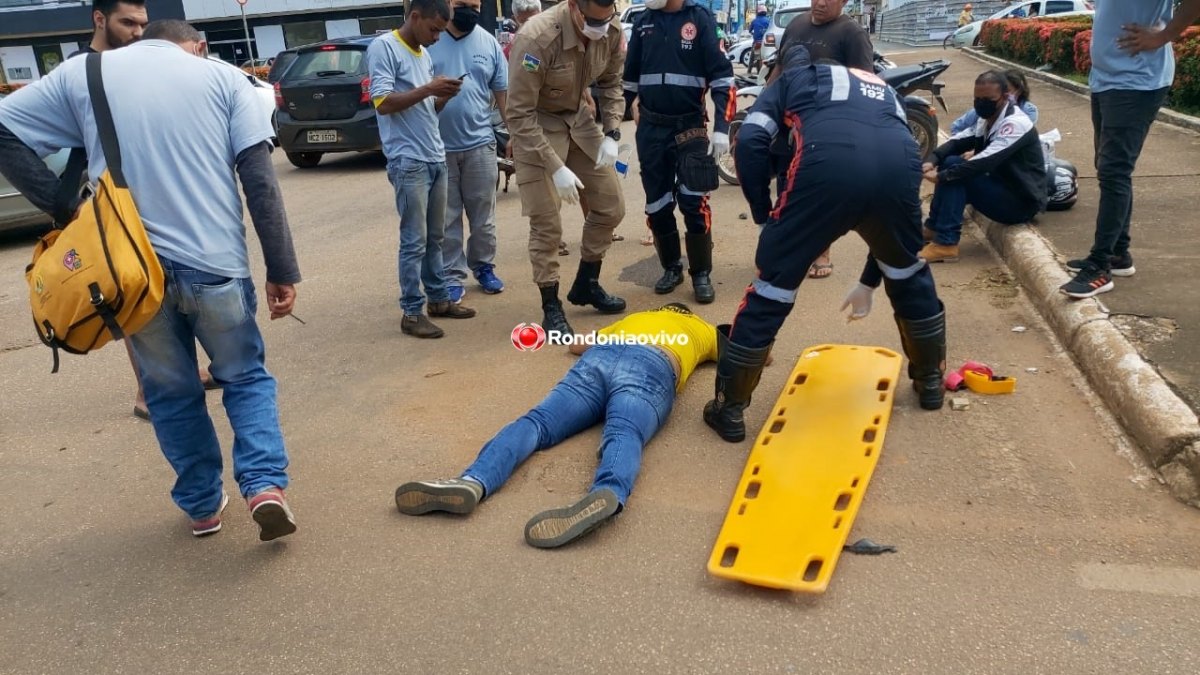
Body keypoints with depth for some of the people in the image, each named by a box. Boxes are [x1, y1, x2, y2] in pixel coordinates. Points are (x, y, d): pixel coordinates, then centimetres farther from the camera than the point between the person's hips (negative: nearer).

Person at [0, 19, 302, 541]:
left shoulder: (82, 73, 11)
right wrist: (282, 270, -3)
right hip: (214, 263, -1)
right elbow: (260, 180, -3)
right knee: (246, 377, 17)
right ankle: (265, 486, 0)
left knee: (171, 392, 19)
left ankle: (202, 504, 29)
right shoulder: (224, 76, 6)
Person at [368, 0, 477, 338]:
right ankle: (412, 313, 3)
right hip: (408, 161, -8)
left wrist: (444, 96, 0)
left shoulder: (424, 54, 16)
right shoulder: (383, 47, -7)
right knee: (414, 241, -4)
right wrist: (428, 89, -19)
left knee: (435, 237, 14)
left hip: (435, 158, 8)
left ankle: (438, 298, 24)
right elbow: (382, 103, -16)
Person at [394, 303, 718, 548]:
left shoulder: (633, 318, 46)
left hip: (598, 360, 2)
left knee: (536, 422, -16)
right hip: (651, 369, -2)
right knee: (623, 436, -30)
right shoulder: (701, 327, 40)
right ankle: (608, 495, -66)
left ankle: (473, 482, -45)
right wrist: (702, 354, 70)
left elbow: (575, 345, 54)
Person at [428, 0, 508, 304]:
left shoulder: (488, 43, 5)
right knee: (446, 218, 5)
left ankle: (484, 267, 27)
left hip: (479, 143, 2)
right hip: (439, 146, -2)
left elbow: (503, 92, 8)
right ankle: (452, 276, 14)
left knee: (483, 214, 11)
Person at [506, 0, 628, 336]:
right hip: (537, 125, -6)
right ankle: (551, 306, 10)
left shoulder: (611, 31, -13)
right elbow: (519, 115, -27)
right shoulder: (536, 38, -31)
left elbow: (611, 83, 6)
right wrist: (555, 168, -28)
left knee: (611, 207, 8)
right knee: (546, 224, -7)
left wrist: (611, 135, -8)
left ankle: (586, 284, 27)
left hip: (579, 118, 6)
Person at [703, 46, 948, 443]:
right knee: (907, 271, 31)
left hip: (828, 164, -4)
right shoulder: (884, 91, 42)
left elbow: (749, 142, 11)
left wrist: (765, 216, 19)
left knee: (774, 281, 11)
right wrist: (869, 282, 49)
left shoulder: (792, 80, 33)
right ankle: (930, 380, 45)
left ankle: (729, 408, 19)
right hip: (900, 163, 4)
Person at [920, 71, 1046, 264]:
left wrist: (942, 176, -33)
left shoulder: (1015, 123, -21)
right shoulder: (987, 119, 7)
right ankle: (934, 227, 1)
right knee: (951, 163, -3)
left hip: (1022, 202, -9)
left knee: (954, 172, -22)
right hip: (1002, 188, 9)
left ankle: (945, 244, -23)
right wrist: (932, 160, -22)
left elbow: (985, 162, -31)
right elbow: (957, 141, -1)